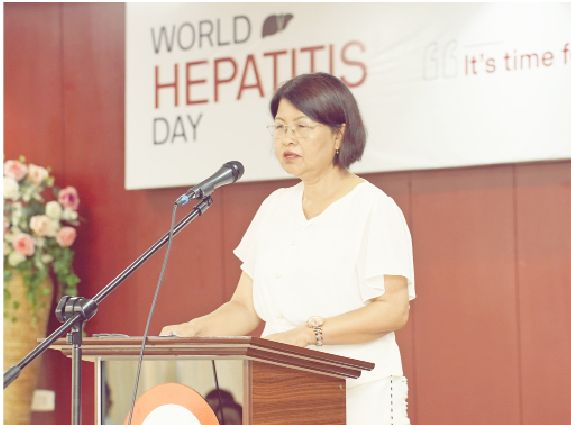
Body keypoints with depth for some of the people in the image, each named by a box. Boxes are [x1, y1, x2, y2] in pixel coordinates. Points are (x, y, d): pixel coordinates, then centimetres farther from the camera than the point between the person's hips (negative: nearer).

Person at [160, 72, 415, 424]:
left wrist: (306, 334, -24)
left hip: (359, 394, -5)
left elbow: (394, 309, -16)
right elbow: (246, 307, 12)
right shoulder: (275, 208, 13)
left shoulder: (374, 208, -6)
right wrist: (196, 329, -7)